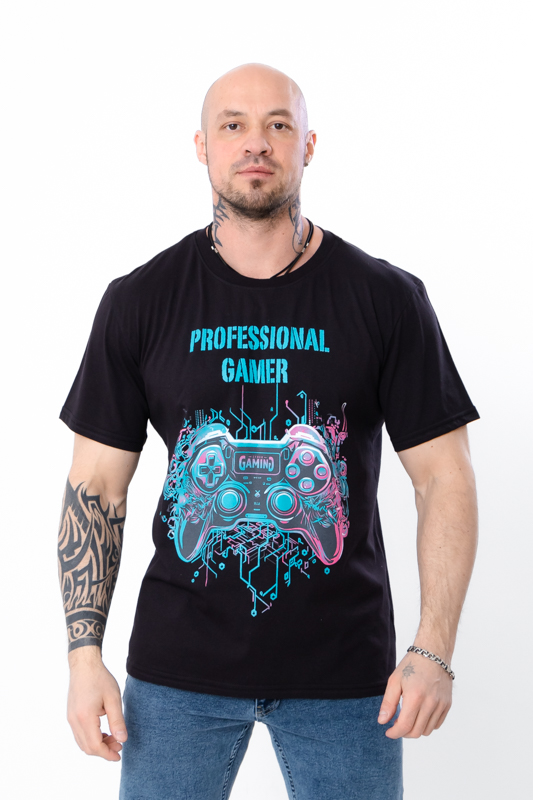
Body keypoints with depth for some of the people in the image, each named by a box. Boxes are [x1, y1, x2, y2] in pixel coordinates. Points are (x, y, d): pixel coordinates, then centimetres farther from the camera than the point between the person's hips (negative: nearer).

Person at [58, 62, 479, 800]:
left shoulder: (387, 299, -2)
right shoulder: (140, 302, 0)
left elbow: (444, 477, -2)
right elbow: (96, 486, 2)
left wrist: (434, 650, -11)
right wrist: (84, 654, -5)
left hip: (343, 667, 0)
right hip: (179, 666, 1)